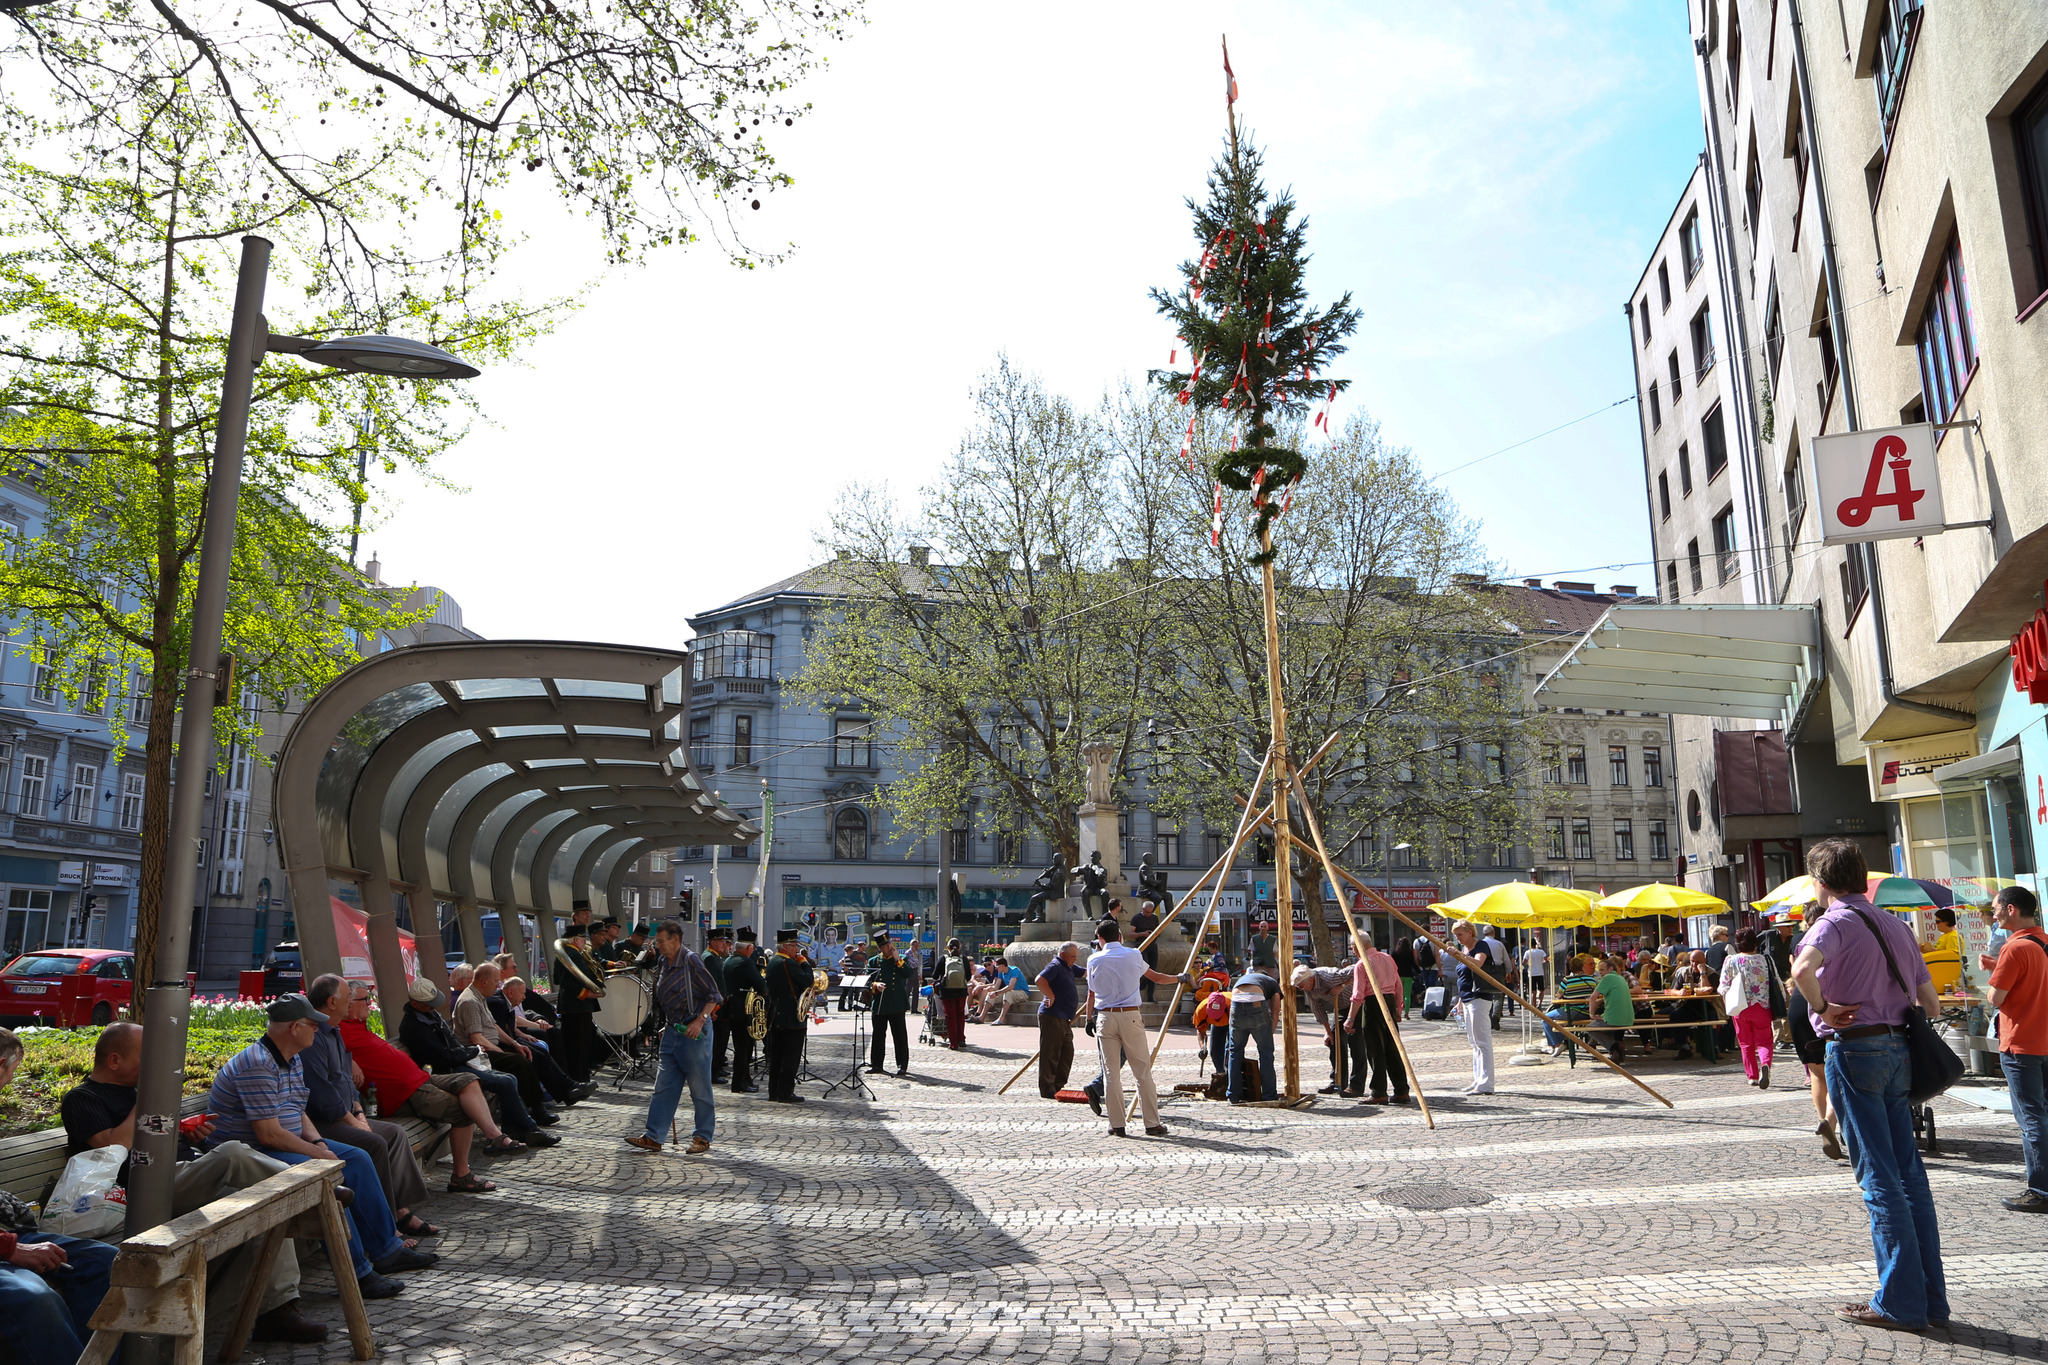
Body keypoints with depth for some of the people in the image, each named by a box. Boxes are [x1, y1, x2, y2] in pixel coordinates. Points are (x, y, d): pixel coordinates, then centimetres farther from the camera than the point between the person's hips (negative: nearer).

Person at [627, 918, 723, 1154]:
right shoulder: (664, 963, 11)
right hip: (672, 1032, 8)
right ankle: (653, 1136, 10)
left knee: (700, 1088, 1)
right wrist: (666, 1026, 14)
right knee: (664, 1087, 7)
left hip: (694, 1033, -8)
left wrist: (700, 1020, -23)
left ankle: (702, 1138, 12)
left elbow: (713, 995, -13)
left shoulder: (691, 961, -12)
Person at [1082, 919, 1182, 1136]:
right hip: (1130, 1016, 0)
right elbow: (1155, 977, 18)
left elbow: (1092, 994, 7)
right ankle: (1152, 1123, 6)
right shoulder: (1133, 955, 3)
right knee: (1142, 1072, 4)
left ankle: (1117, 1126, 5)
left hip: (1105, 1018, 0)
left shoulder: (1094, 960, 3)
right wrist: (1180, 979, 34)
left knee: (1111, 1073, 4)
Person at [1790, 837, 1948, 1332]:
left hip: (1854, 1048, -8)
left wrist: (1822, 1008, -17)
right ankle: (1931, 1299, 17)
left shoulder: (1837, 921, -11)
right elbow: (1928, 997, 16)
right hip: (1897, 1049, 8)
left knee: (1879, 1178, -2)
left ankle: (1900, 1303, 4)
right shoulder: (1894, 924, 14)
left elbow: (1802, 968, -32)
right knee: (1908, 1171, 12)